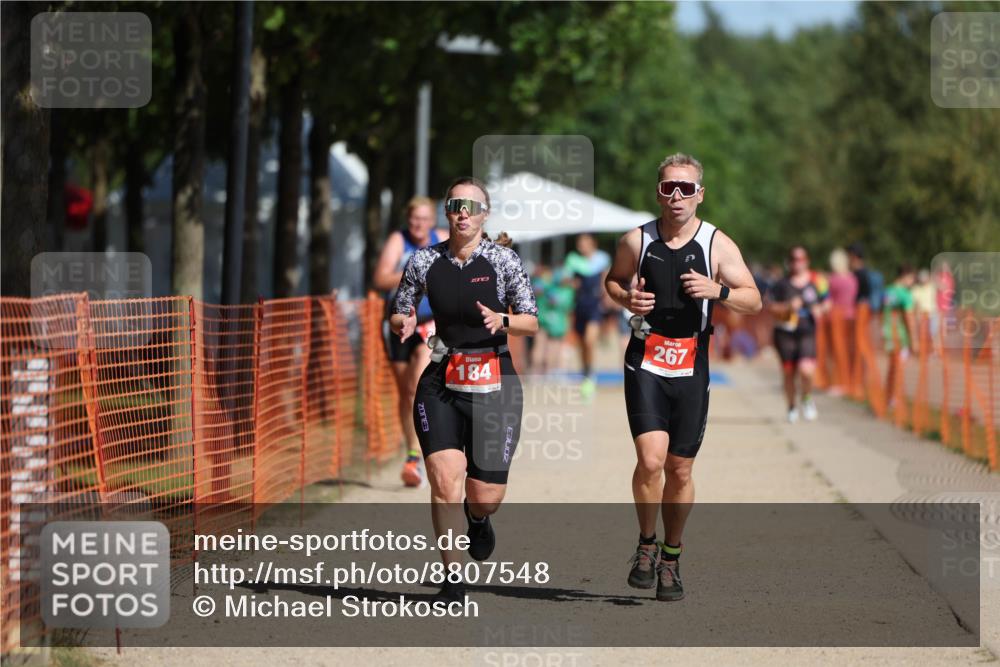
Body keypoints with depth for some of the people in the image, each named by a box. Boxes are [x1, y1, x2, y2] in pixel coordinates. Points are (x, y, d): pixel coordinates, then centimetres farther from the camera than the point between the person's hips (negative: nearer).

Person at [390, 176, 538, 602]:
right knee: (445, 480, -17)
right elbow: (397, 314, 12)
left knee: (486, 496, 2)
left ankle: (478, 517, 42)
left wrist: (502, 321, -20)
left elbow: (532, 322, 1)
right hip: (441, 383, 1)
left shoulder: (503, 260, -3)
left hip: (494, 384, -1)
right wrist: (404, 324, -11)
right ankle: (452, 580, -5)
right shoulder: (424, 261, 2)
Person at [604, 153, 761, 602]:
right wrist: (626, 299, -5)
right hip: (646, 363, -1)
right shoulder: (637, 241, 0)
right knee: (651, 460, -17)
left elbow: (753, 300, -2)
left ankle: (671, 558, 24)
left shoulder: (717, 245, -2)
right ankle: (646, 544, 5)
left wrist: (718, 291, -21)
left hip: (691, 367, 1)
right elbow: (613, 279, 17)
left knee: (680, 469, 6)